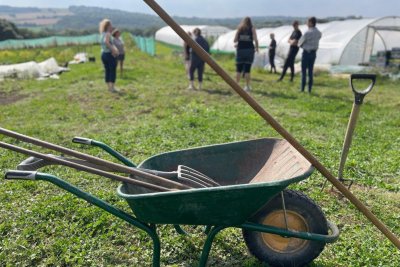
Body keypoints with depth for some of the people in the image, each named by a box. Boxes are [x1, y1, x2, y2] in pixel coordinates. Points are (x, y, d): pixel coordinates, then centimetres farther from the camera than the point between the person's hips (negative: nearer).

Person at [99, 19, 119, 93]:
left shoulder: (102, 34, 12)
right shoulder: (108, 34, -14)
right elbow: (106, 42, -31)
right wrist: (113, 50, -27)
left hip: (103, 54, 8)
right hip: (110, 54, -8)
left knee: (107, 70, 12)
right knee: (113, 71, -2)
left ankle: (109, 87, 18)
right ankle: (112, 88, -2)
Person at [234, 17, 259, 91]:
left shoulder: (239, 28, 9)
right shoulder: (252, 28, 4)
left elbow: (235, 40, 3)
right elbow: (255, 40, -6)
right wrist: (256, 47, 8)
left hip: (240, 50, 1)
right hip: (249, 50, -1)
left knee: (239, 69, 5)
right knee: (247, 69, 0)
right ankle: (247, 86, 1)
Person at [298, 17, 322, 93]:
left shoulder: (307, 33, -18)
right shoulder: (319, 33, 4)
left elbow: (300, 42, -7)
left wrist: (302, 45, 14)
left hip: (306, 53, -6)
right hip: (314, 53, 6)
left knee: (304, 71, 1)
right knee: (311, 71, 9)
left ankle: (302, 88, 2)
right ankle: (310, 88, 10)